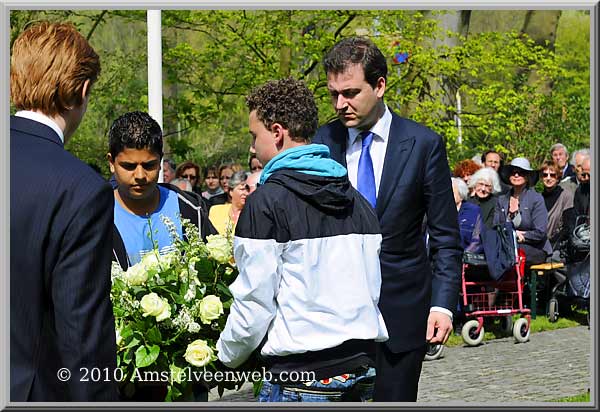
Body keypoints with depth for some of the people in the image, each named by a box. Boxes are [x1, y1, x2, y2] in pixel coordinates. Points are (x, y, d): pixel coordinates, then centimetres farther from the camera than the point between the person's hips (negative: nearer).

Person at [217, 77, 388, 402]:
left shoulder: (267, 200, -11)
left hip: (301, 377, -7)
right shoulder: (357, 200, 11)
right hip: (362, 369, 7)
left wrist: (227, 356, 6)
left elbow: (254, 302, -10)